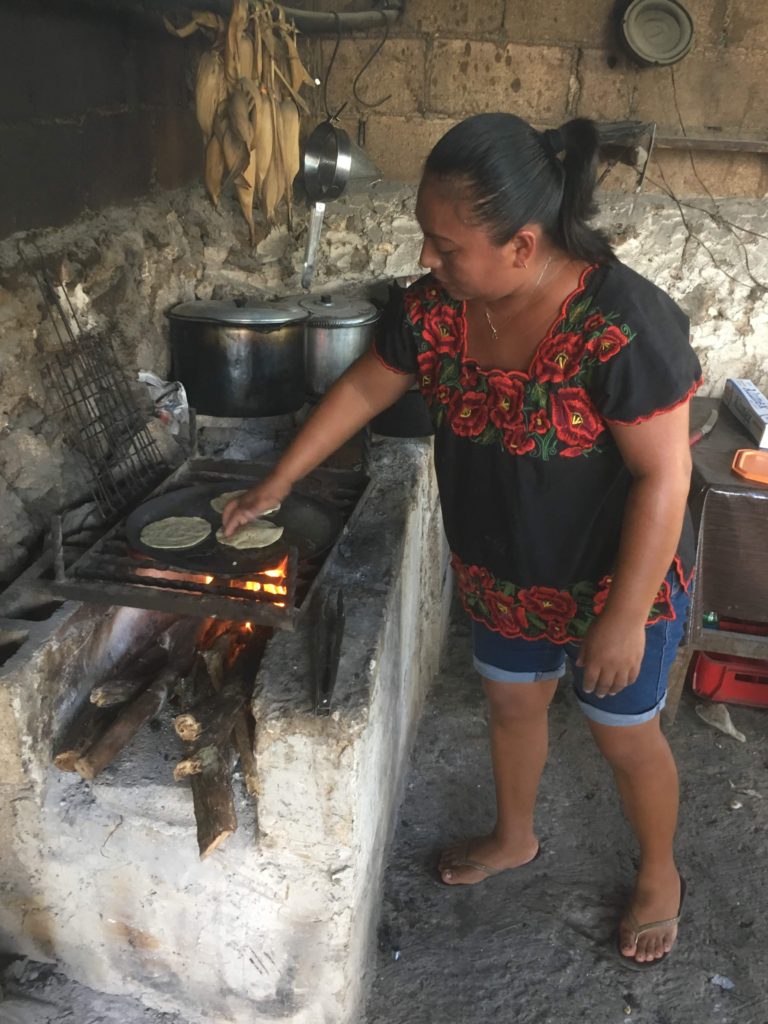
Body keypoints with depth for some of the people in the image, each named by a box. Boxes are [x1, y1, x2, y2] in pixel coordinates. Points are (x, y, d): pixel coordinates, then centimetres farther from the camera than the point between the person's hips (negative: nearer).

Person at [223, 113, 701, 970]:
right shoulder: (435, 307, -12)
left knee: (625, 736, 16)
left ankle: (659, 875, 47)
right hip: (499, 578, 6)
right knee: (511, 705, 25)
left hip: (612, 587, -5)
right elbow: (363, 389, 2)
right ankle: (513, 837, 55)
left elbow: (663, 479, -25)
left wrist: (624, 618, -21)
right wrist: (277, 484, 6)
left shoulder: (623, 324, -31)